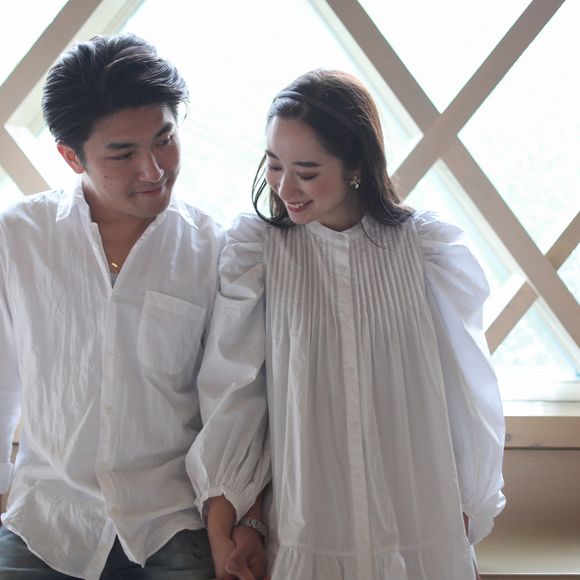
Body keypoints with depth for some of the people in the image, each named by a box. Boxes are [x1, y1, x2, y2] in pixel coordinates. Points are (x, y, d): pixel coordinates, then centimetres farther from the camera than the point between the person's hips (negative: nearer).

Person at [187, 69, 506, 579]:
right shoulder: (255, 248, -7)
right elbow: (229, 391, -6)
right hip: (305, 537, 0)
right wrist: (218, 528, -5)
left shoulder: (430, 249, -8)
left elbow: (468, 392, 0)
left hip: (425, 538, 0)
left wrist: (471, 515, 5)